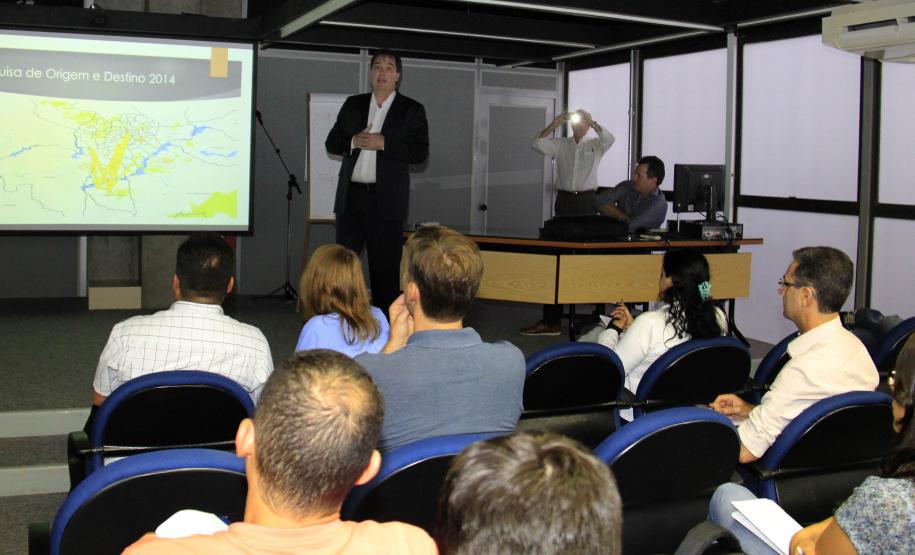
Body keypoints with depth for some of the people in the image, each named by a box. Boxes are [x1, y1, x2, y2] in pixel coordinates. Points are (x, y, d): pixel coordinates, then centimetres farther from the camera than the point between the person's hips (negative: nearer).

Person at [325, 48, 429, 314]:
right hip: (350, 197, 3)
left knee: (385, 269, 0)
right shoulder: (353, 105, 15)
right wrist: (354, 142, -8)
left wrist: (383, 143, -16)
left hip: (386, 200, -3)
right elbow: (331, 143, 13)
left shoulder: (412, 110, 5)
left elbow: (420, 152, -6)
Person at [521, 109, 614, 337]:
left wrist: (592, 122, -13)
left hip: (586, 200, -1)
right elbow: (537, 144, 0)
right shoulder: (560, 145, 13)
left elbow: (609, 138, -11)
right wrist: (554, 125, -6)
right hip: (564, 199, 2)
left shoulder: (595, 145, 9)